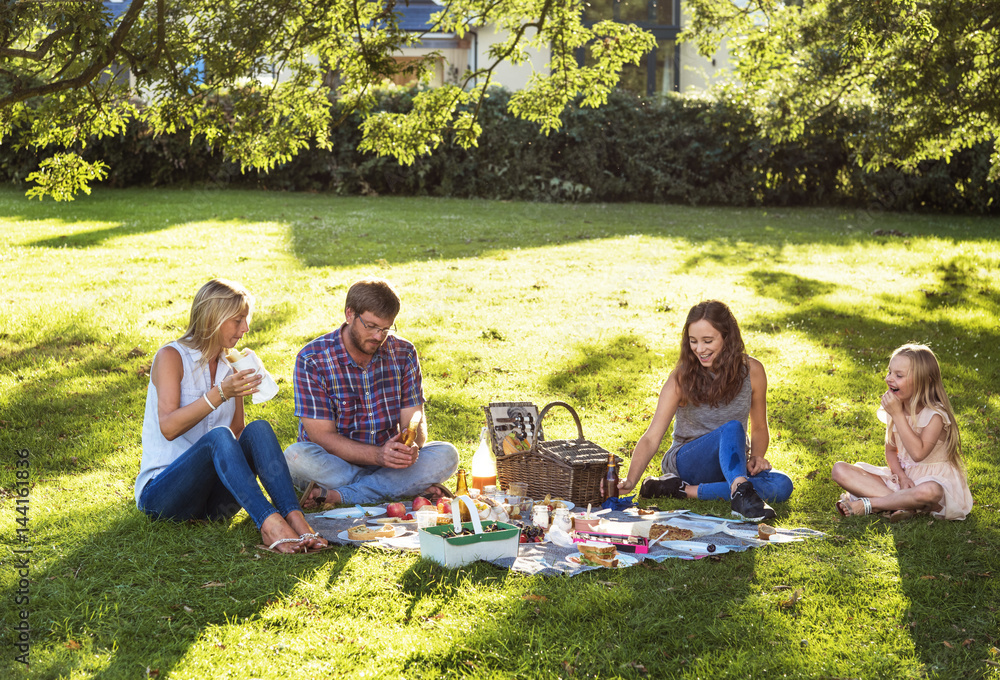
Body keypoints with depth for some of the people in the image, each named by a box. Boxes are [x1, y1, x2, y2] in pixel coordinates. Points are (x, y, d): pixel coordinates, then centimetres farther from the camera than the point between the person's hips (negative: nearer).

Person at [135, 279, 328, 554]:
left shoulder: (231, 367, 14)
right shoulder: (171, 356, -4)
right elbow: (168, 427, -17)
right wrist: (219, 395, -28)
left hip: (214, 500, 5)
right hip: (161, 494, -5)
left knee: (258, 429, -21)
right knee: (218, 436, -32)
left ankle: (294, 518, -41)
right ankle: (269, 522, -50)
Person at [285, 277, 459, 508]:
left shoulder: (403, 353, -1)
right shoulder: (311, 360, -13)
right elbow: (322, 436, -16)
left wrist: (411, 446, -28)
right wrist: (378, 455, -31)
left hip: (388, 461, 3)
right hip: (335, 462, -3)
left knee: (446, 455, -22)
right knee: (296, 457, -34)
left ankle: (336, 496, -28)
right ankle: (410, 486, -27)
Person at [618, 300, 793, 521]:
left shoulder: (751, 371, -4)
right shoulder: (681, 378, -11)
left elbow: (759, 428, 9)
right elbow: (651, 438, -16)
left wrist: (757, 457, -13)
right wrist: (630, 481, -32)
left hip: (733, 465, 4)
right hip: (686, 462, -3)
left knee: (782, 486, -28)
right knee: (732, 428, -32)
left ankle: (685, 490, -29)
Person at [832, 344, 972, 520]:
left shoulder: (935, 414, -17)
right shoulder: (894, 409, 2)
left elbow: (918, 453, -30)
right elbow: (891, 450, 9)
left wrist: (897, 414, -27)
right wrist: (901, 476, -12)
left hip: (933, 480, -6)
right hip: (902, 475, 6)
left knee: (928, 492, -45)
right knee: (840, 470, -11)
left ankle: (867, 504, -23)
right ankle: (901, 503, -23)